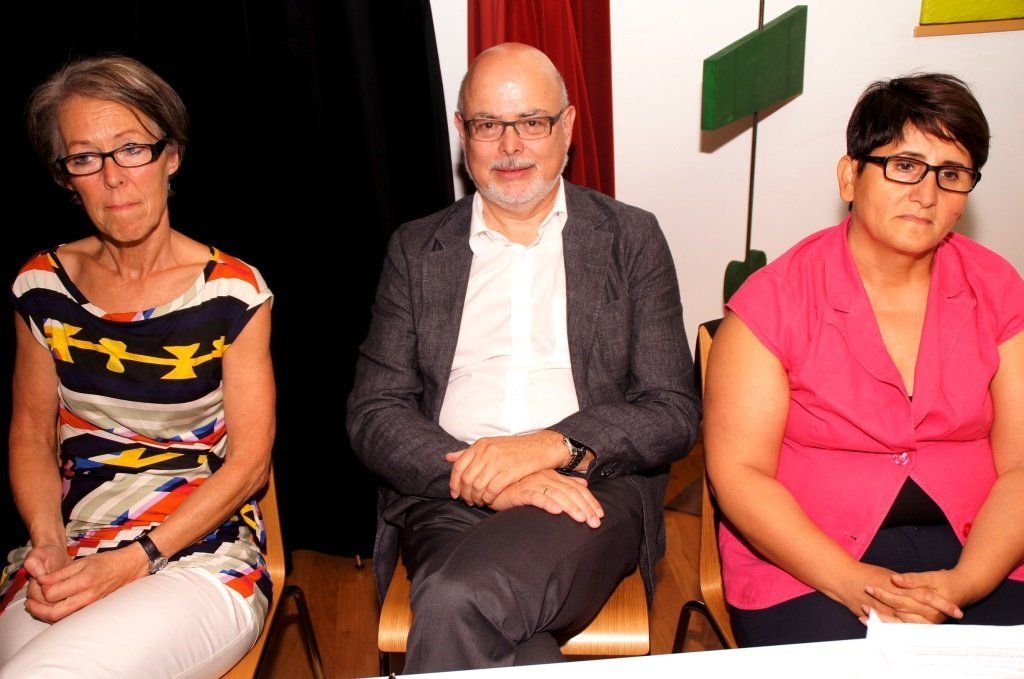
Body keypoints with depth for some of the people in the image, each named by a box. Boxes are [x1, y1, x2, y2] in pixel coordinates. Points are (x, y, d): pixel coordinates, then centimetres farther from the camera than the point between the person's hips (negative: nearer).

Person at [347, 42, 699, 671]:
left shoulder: (632, 238, 10)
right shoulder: (416, 250, 14)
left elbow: (674, 412, 4)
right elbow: (373, 414, 5)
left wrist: (554, 446, -16)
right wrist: (483, 478, -14)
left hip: (592, 486, -1)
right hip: (447, 497, 2)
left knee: (457, 601, -33)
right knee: (523, 654, -31)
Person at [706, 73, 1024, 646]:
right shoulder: (776, 299, -6)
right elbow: (739, 471, -8)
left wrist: (964, 584, -14)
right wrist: (852, 583, -17)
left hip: (974, 551, 3)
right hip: (808, 557, -2)